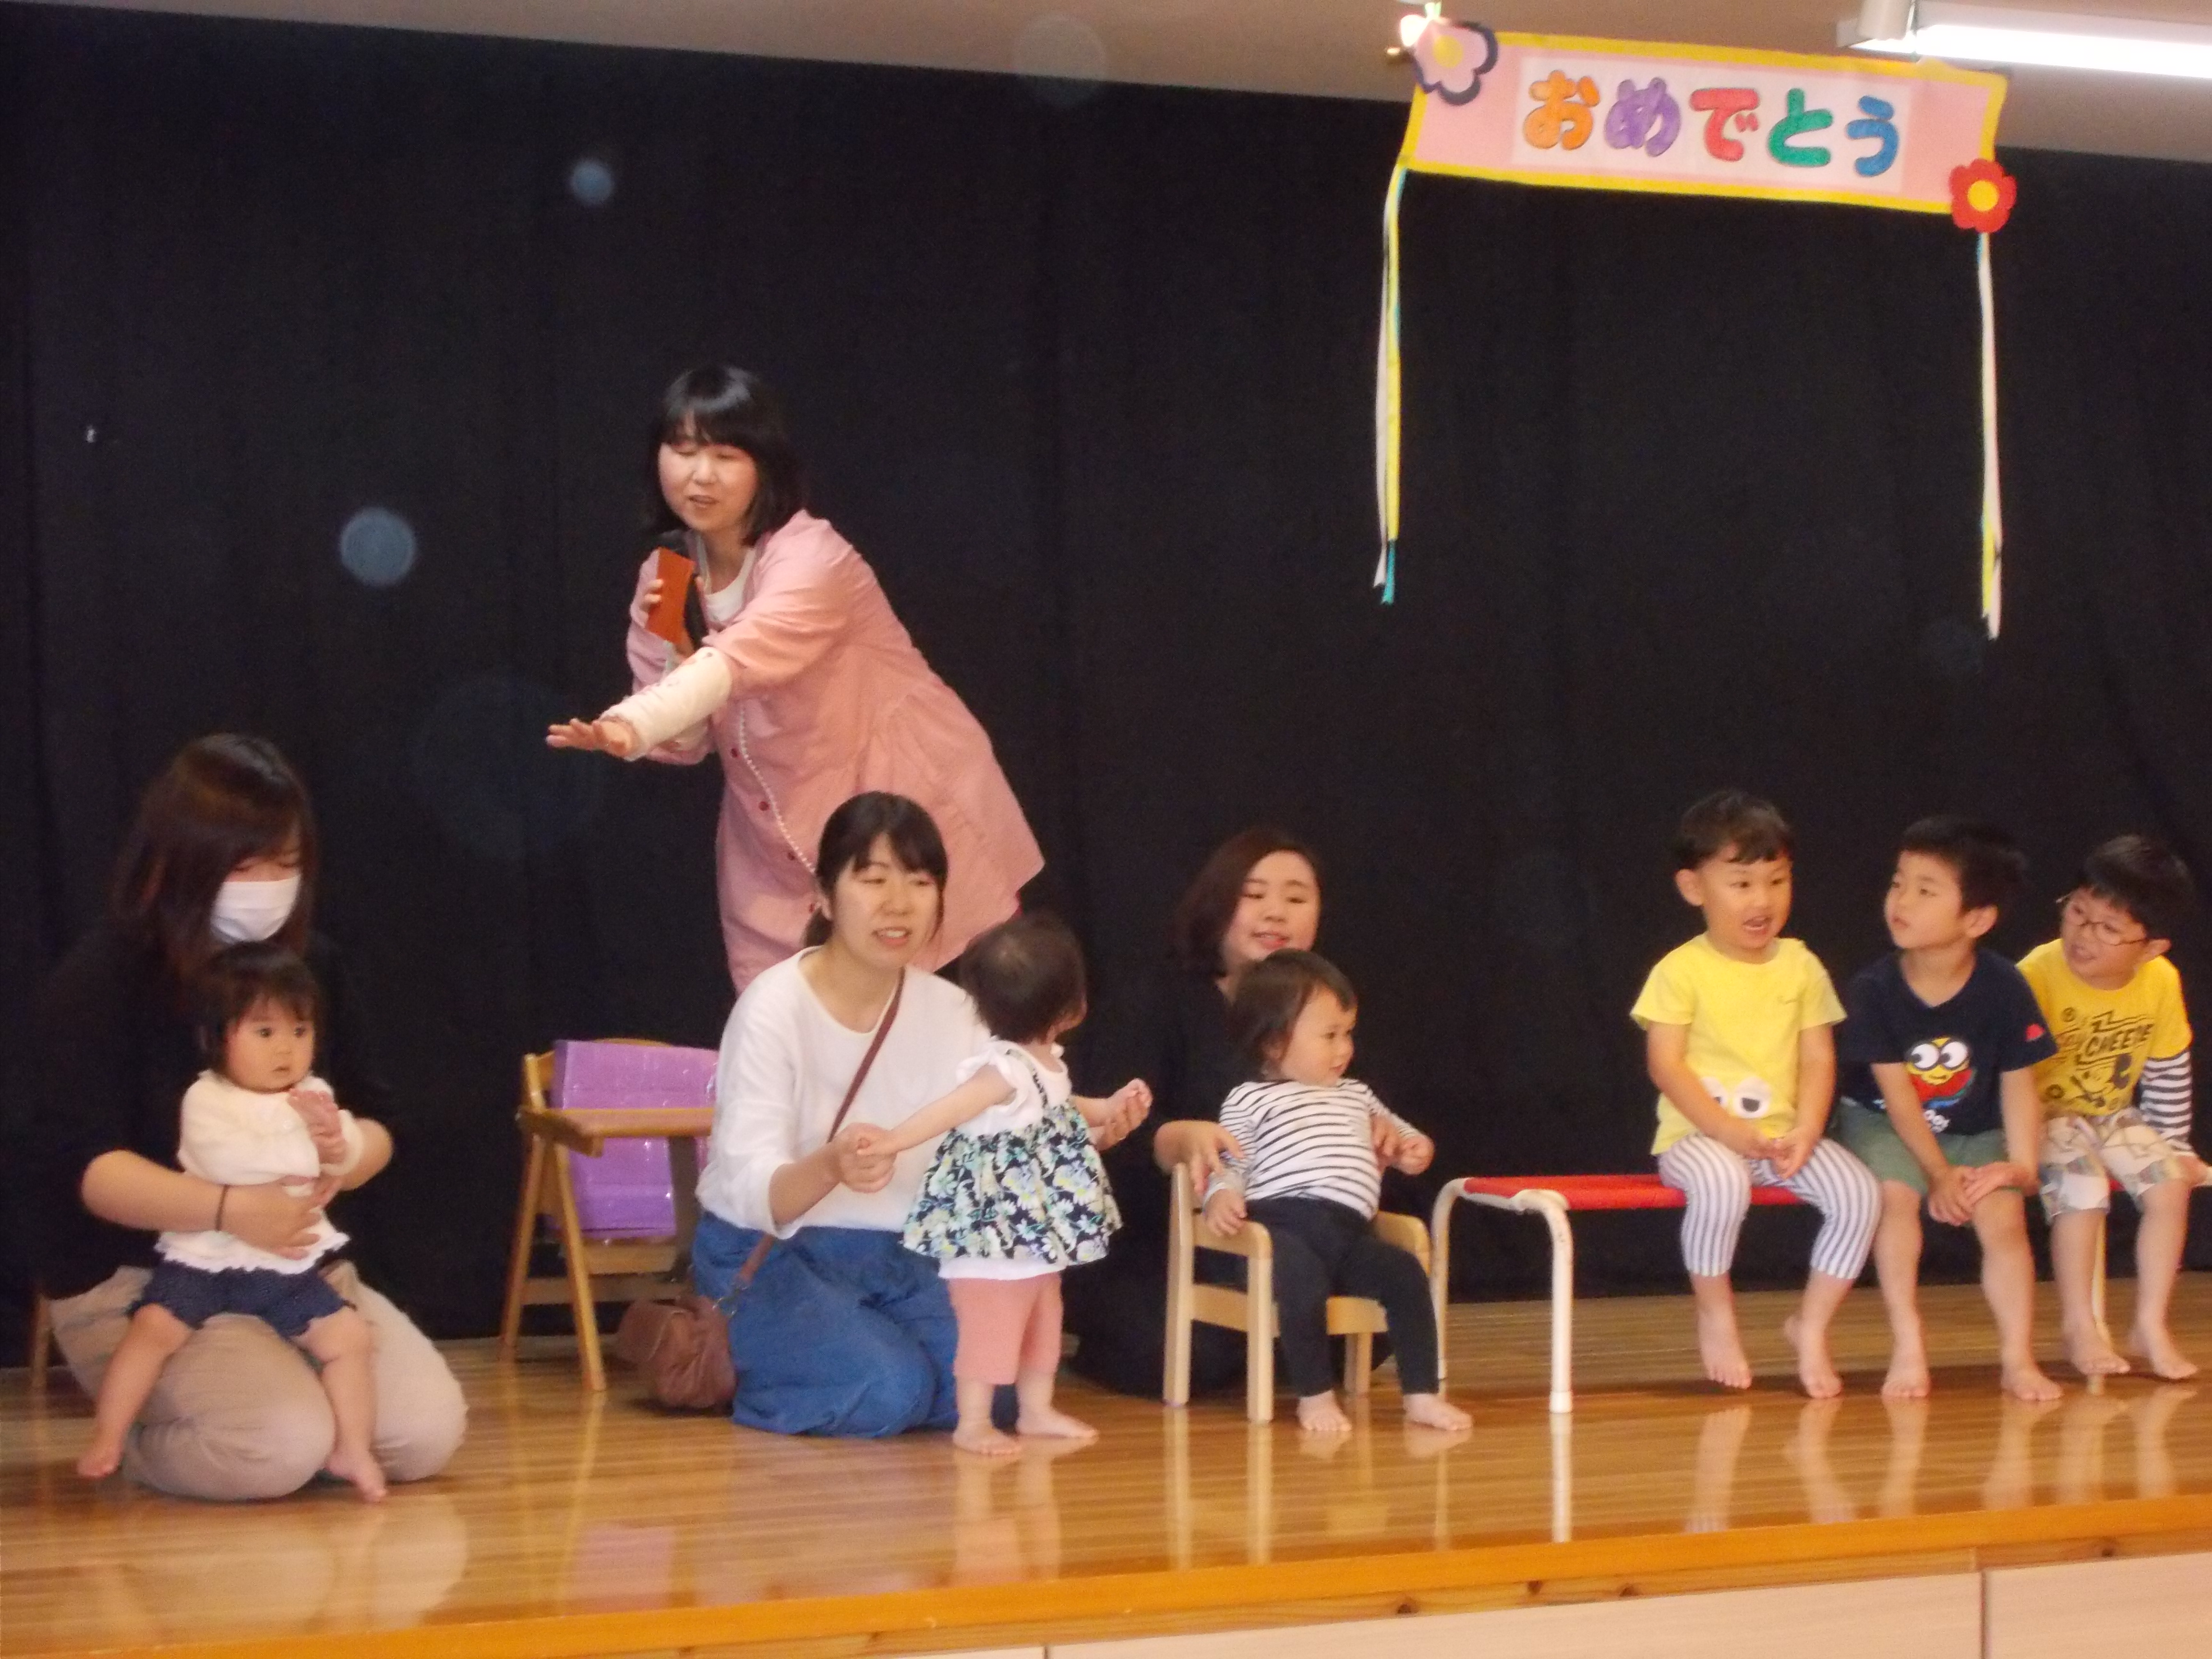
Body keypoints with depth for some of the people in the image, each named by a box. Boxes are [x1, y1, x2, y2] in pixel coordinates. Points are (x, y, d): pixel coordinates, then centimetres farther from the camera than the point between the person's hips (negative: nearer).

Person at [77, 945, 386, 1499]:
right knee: (153, 1327, -21)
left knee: (348, 1335, -4)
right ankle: (106, 1440, -9)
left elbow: (351, 1150, 3)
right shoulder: (207, 1099, -10)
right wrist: (305, 1150, -16)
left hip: (286, 1268, 5)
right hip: (203, 1259, -4)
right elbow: (224, 1158, -26)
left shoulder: (313, 1095, 9)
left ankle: (352, 1451, 8)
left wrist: (334, 1137, -22)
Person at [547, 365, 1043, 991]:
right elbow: (687, 740, -4)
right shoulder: (665, 576, -2)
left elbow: (735, 662, -43)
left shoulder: (811, 560, -24)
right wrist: (672, 649, -22)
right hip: (782, 848, 6)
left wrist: (631, 727, -58)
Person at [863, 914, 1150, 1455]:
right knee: (991, 1326, -4)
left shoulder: (1047, 1065, 7)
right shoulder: (1005, 1070, -24)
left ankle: (1037, 1410, 31)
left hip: (1038, 1237, 10)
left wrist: (1110, 1108, 14)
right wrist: (890, 1143, -38)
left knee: (1043, 1319, 19)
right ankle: (973, 1422, 4)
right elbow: (949, 1111, -30)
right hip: (995, 1234, -10)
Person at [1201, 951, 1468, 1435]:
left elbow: (1398, 1133, 42)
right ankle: (1315, 1395, -26)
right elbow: (1231, 1164, 7)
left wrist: (1413, 1149, 17)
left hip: (1350, 1230, 5)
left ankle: (1422, 1395, -19)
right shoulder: (1251, 1100, 14)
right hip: (1283, 1222, -5)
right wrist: (1222, 1197, -16)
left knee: (1405, 1273, -22)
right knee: (1305, 1279, -37)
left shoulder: (1356, 1096, 32)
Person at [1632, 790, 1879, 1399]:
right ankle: (1716, 1315, -9)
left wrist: (1805, 1133, -12)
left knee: (1859, 1193, -19)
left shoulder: (1801, 967, 7)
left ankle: (1811, 1324, 2)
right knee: (1721, 1185, -37)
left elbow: (1818, 1059, 5)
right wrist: (1731, 1132, -18)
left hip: (1783, 1132, 4)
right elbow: (1665, 1065, -10)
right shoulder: (1682, 971, -5)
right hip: (1698, 1134, -4)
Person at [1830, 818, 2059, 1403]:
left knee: (2003, 1216, -21)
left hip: (1972, 1131, 1)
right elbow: (1897, 1093, -16)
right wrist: (1939, 1173, -20)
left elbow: (2019, 1086, -9)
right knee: (1896, 1193, -30)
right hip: (1881, 1122, -1)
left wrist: (2021, 1164, -20)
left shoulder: (2003, 989, -15)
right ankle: (1907, 1344, -22)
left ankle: (2018, 1358, -11)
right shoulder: (1872, 989, -18)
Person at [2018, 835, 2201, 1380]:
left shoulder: (2162, 983, -10)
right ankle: (2079, 1327, -11)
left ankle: (2151, 1325, -3)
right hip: (2045, 1114, -5)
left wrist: (2173, 1145, 5)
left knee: (2171, 1184, -14)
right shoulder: (2036, 977, -24)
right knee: (2083, 1189, -27)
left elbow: (2169, 1074, 5)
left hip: (2113, 1114, 5)